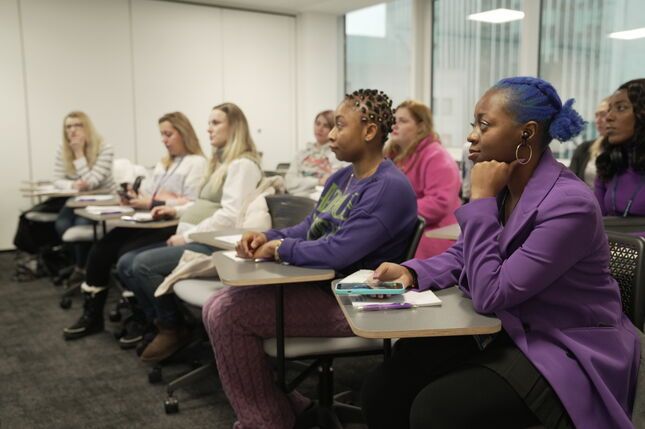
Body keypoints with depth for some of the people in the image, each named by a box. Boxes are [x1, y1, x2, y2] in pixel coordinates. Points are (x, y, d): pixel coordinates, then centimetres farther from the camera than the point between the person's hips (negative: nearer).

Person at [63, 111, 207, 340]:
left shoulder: (197, 163, -5)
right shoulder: (163, 163, 27)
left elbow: (192, 203, -16)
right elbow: (147, 191, 22)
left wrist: (151, 203, -16)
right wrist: (134, 197, -2)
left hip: (171, 226, -8)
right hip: (148, 222, 9)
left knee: (128, 253, -28)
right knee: (100, 250, -9)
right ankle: (92, 314, 2)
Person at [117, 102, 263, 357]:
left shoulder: (243, 164, -10)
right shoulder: (221, 162, 22)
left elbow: (230, 216, -21)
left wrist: (187, 236, -17)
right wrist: (178, 210, 12)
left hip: (212, 244, -10)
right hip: (194, 240, 10)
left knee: (143, 265, -24)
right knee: (126, 264, -2)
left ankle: (173, 329, -4)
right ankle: (156, 321, 12)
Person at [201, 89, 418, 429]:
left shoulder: (390, 188, -19)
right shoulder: (341, 177, 13)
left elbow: (338, 252, -28)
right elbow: (307, 230, 19)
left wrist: (280, 248, -12)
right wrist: (268, 236, -2)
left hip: (348, 304, -10)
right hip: (315, 286, 10)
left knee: (228, 314, -17)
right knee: (215, 309, 1)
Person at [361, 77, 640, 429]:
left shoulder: (569, 204, -25)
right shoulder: (500, 187, 1)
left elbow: (489, 295, -24)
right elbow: (460, 256, 12)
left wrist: (481, 200, -23)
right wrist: (411, 272, -8)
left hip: (567, 353, -7)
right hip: (506, 333, 7)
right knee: (382, 389, -8)